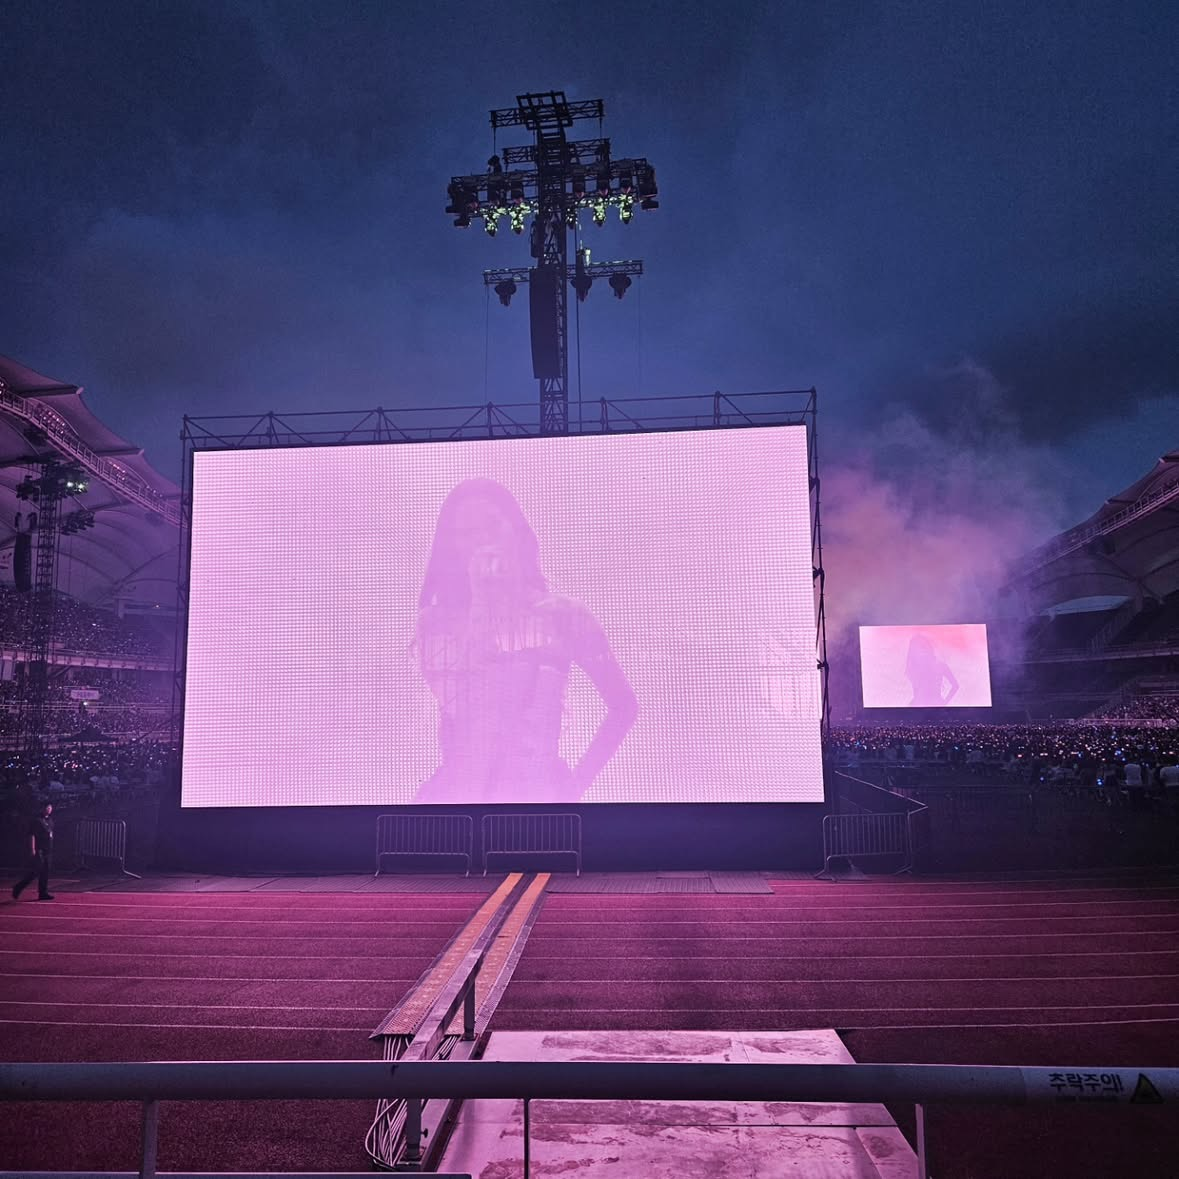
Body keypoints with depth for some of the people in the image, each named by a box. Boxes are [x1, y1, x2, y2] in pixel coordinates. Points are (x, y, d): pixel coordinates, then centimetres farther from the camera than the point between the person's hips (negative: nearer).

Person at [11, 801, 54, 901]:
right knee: (35, 871, -9)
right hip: (38, 850, -8)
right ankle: (17, 888, 5)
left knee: (45, 872, 6)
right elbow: (32, 835, -13)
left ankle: (43, 893, 9)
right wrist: (32, 849, -19)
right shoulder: (36, 819, -8)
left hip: (48, 850, 8)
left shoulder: (50, 820, 15)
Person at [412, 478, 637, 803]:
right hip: (458, 789, 1)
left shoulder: (562, 615, 3)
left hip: (537, 789, 0)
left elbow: (623, 705, 8)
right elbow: (456, 704, -9)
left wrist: (578, 780, 2)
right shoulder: (436, 620, 5)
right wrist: (480, 599, -7)